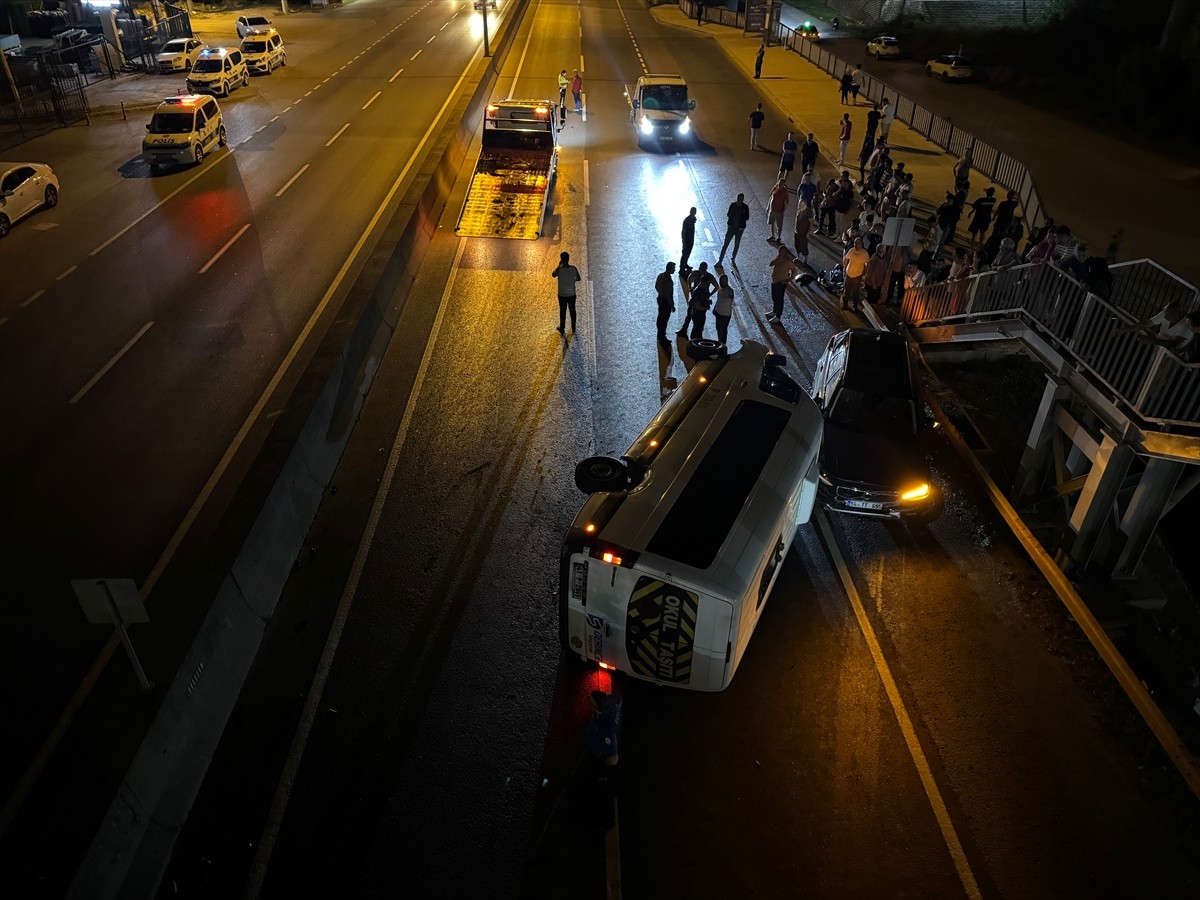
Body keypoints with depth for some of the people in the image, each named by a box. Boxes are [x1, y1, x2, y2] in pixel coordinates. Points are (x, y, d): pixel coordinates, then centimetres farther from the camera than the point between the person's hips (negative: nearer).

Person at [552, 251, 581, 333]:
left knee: (562, 312, 15)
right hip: (572, 294, 2)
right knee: (572, 311, 17)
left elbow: (553, 275, 3)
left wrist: (559, 265, 6)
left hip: (562, 295, -2)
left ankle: (562, 329, 29)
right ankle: (573, 329, 30)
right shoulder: (573, 268, -14)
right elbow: (579, 279, 2)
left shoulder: (559, 269, -20)